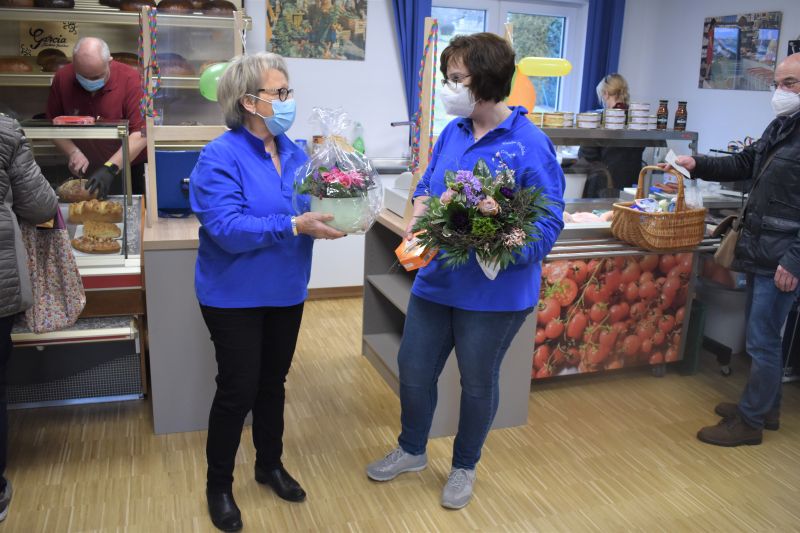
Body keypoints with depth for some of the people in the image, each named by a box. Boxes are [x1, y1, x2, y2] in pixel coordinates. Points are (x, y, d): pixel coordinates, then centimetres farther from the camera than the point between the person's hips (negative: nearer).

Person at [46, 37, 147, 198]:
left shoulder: (130, 79, -18)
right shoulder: (62, 79, -7)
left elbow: (141, 133, -24)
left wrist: (111, 168, -30)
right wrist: (73, 152, -14)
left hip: (128, 170, -3)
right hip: (85, 173, 3)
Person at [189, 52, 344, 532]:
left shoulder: (294, 153, 3)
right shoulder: (220, 157, -18)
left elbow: (313, 207, 6)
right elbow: (227, 228, -28)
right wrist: (295, 226, -33)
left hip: (286, 291, 6)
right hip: (235, 296, -6)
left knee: (273, 383, 19)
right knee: (238, 390, 4)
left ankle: (270, 464, 40)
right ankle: (219, 485, 27)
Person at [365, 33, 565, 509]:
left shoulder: (530, 145, -16)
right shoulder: (453, 132, 3)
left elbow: (547, 225, -17)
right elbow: (427, 186, 14)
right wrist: (419, 217, -7)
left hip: (494, 291, -6)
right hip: (436, 280, 6)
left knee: (478, 382, 14)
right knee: (414, 370, 16)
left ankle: (465, 467, 40)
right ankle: (412, 450, 43)